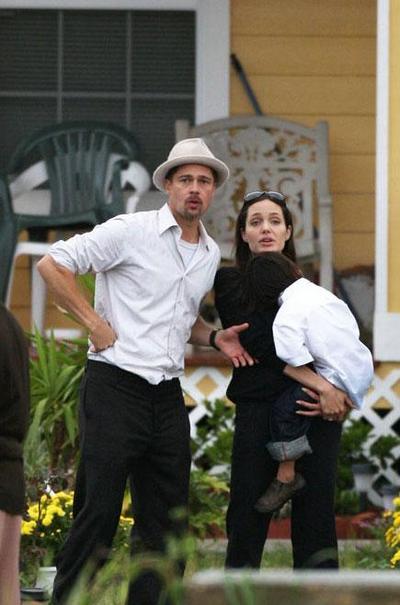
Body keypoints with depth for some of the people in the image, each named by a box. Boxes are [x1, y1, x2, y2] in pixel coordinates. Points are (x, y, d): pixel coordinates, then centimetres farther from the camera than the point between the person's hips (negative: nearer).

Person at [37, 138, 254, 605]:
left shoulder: (210, 254, 15)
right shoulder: (131, 231, -7)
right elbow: (52, 264, -8)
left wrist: (214, 337, 10)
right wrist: (95, 324, -11)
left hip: (167, 397, 7)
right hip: (114, 389, -7)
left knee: (165, 521, 8)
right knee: (97, 514, -6)